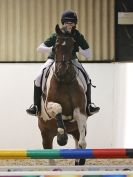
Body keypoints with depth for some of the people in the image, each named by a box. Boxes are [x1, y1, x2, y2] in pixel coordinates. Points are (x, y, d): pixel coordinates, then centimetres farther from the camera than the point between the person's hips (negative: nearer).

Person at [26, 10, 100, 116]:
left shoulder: (78, 36, -16)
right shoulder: (57, 36, -21)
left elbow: (88, 55, -13)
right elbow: (40, 49, -21)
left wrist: (77, 48, -31)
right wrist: (53, 49, -38)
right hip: (54, 59, -1)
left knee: (86, 78, -19)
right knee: (39, 78, -23)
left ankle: (88, 105, -4)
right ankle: (36, 105, -9)